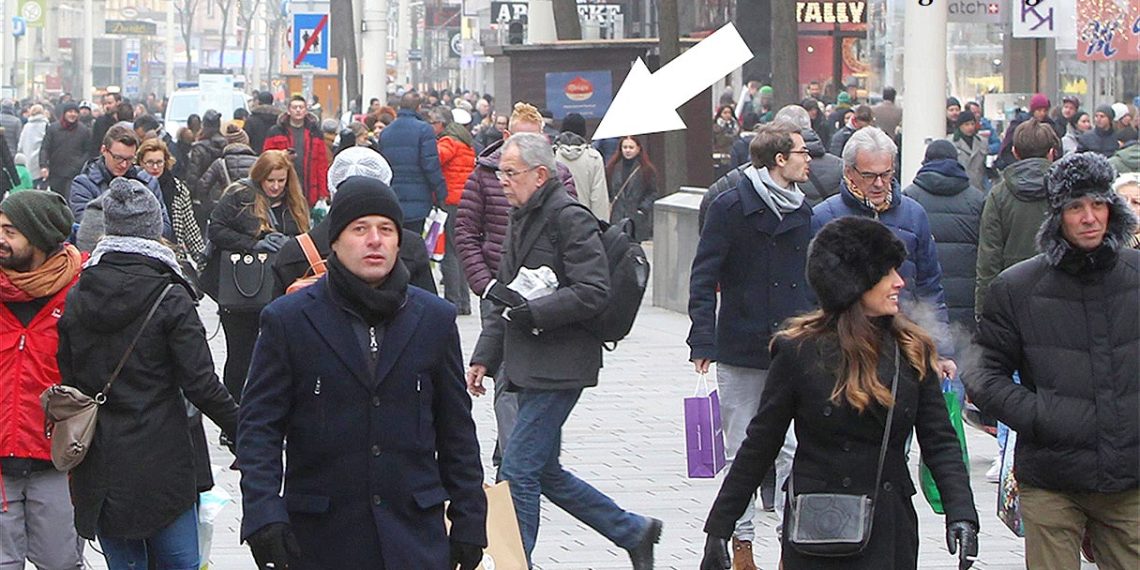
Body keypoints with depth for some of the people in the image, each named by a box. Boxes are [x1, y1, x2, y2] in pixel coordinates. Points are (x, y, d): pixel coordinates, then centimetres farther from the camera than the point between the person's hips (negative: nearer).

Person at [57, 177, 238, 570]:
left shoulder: (76, 298, 2)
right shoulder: (170, 299, -11)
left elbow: (65, 380, 6)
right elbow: (201, 384, -13)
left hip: (97, 472, 4)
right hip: (160, 465, -4)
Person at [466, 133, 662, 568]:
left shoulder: (570, 218, -13)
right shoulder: (523, 217, 16)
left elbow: (593, 292, -21)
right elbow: (507, 299, 22)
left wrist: (532, 311, -23)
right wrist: (484, 357, 16)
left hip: (559, 367, -10)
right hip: (530, 367, 10)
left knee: (518, 470, -9)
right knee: (545, 471, 14)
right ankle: (634, 532, 26)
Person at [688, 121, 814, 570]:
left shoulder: (803, 210, 11)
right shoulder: (731, 207, -6)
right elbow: (704, 276, -6)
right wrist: (703, 340, -14)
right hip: (740, 351, -4)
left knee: (793, 450, -4)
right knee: (741, 453, 5)